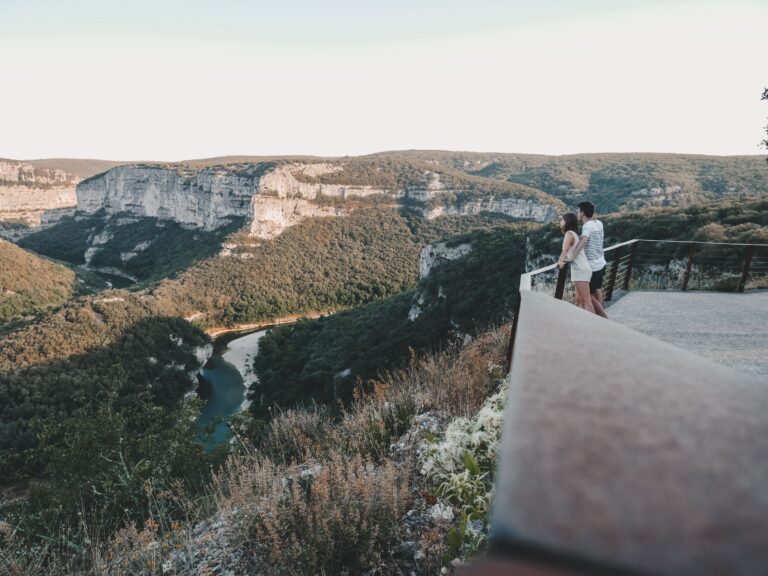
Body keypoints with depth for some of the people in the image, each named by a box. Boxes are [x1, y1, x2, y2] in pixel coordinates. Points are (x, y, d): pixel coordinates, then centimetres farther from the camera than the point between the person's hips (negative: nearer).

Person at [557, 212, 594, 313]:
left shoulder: (569, 233, -8)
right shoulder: (574, 234, 19)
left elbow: (565, 249, -25)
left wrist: (560, 261, -35)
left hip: (580, 270, -10)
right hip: (581, 269, 10)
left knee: (586, 301, -10)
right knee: (579, 300, 13)